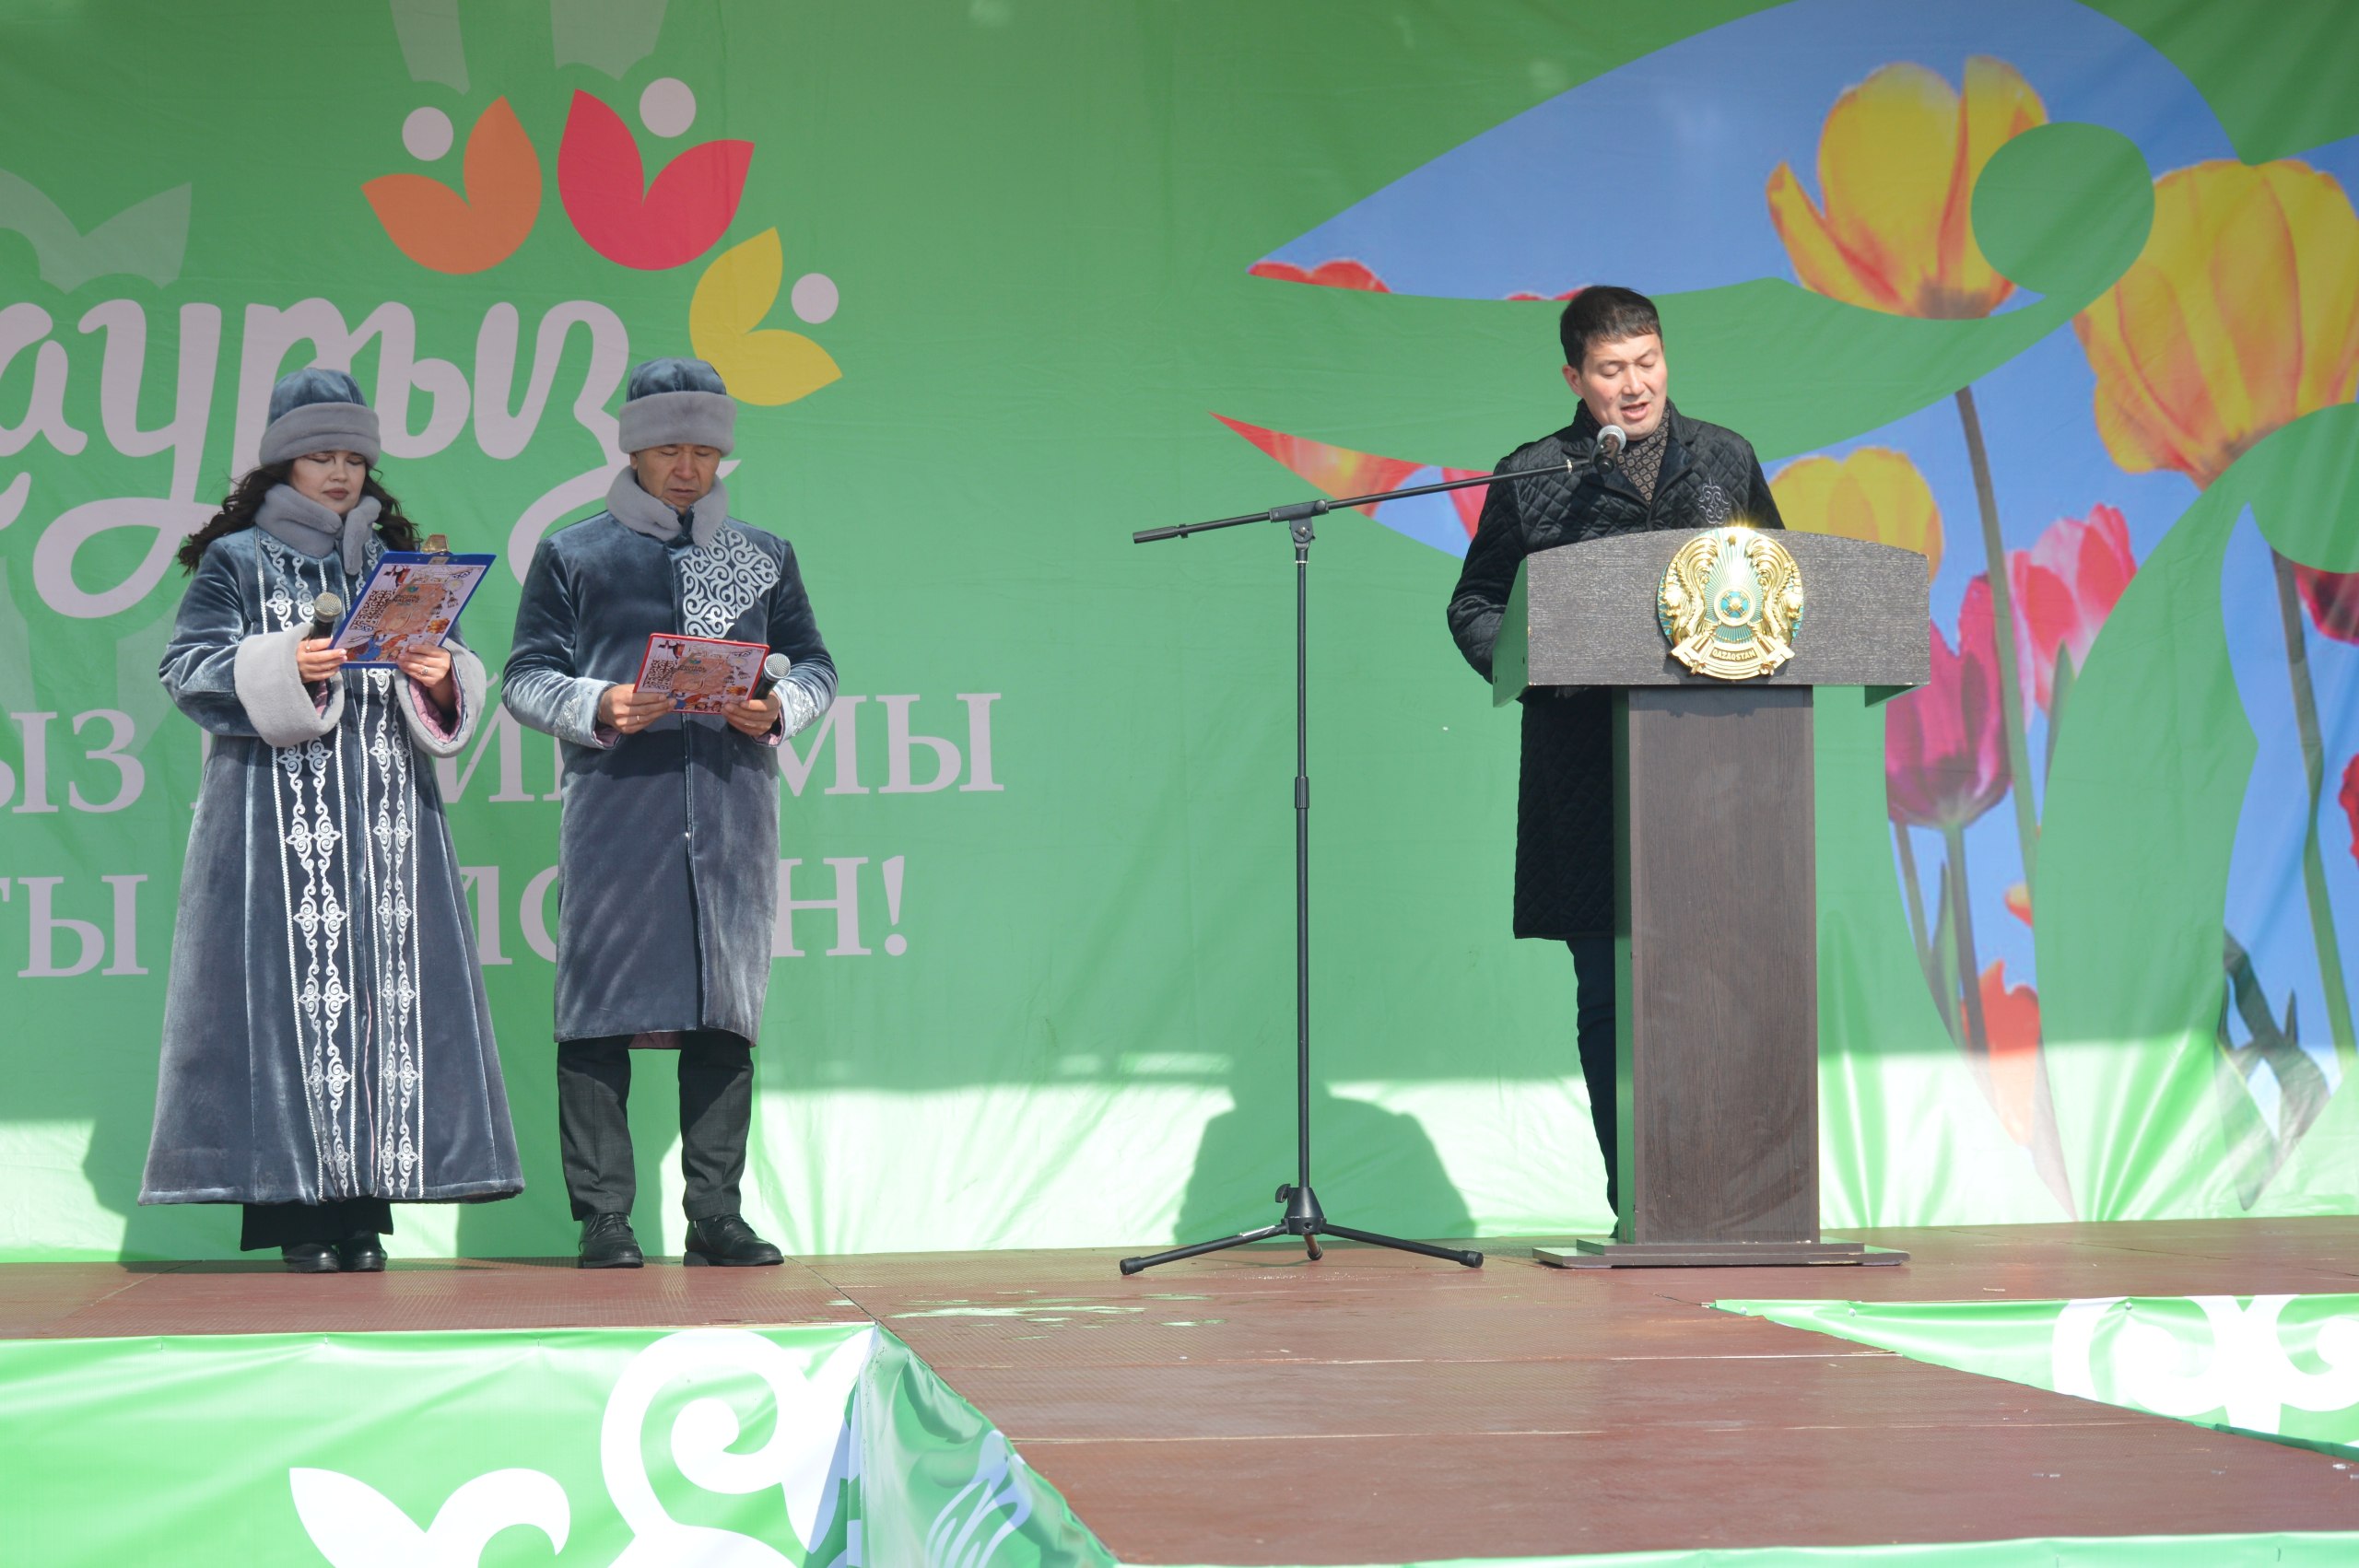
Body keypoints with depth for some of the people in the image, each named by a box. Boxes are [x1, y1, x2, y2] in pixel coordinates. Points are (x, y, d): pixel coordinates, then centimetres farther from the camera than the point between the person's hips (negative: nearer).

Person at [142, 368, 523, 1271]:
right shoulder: (235, 561, 9)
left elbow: (453, 698, 16)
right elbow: (188, 671, -2)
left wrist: (438, 679, -7)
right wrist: (285, 666, -17)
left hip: (386, 811, 3)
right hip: (278, 814, -3)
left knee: (387, 987, -5)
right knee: (292, 986, -10)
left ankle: (365, 1208, -5)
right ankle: (297, 1211, -10)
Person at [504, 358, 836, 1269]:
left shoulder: (765, 558, 18)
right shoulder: (572, 555, 11)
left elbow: (815, 667, 17)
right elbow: (527, 678, 5)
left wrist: (778, 709, -5)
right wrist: (598, 709, -14)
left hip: (732, 809, 3)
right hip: (615, 809, -2)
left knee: (725, 1007, 1)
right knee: (602, 1003, -7)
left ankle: (716, 1213, 5)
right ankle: (603, 1218, -4)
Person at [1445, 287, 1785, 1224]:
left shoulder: (1724, 461, 14)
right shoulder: (1532, 479, 7)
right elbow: (1475, 608, 10)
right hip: (1590, 770, -1)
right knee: (1609, 992, 0)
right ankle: (1637, 1201, 4)